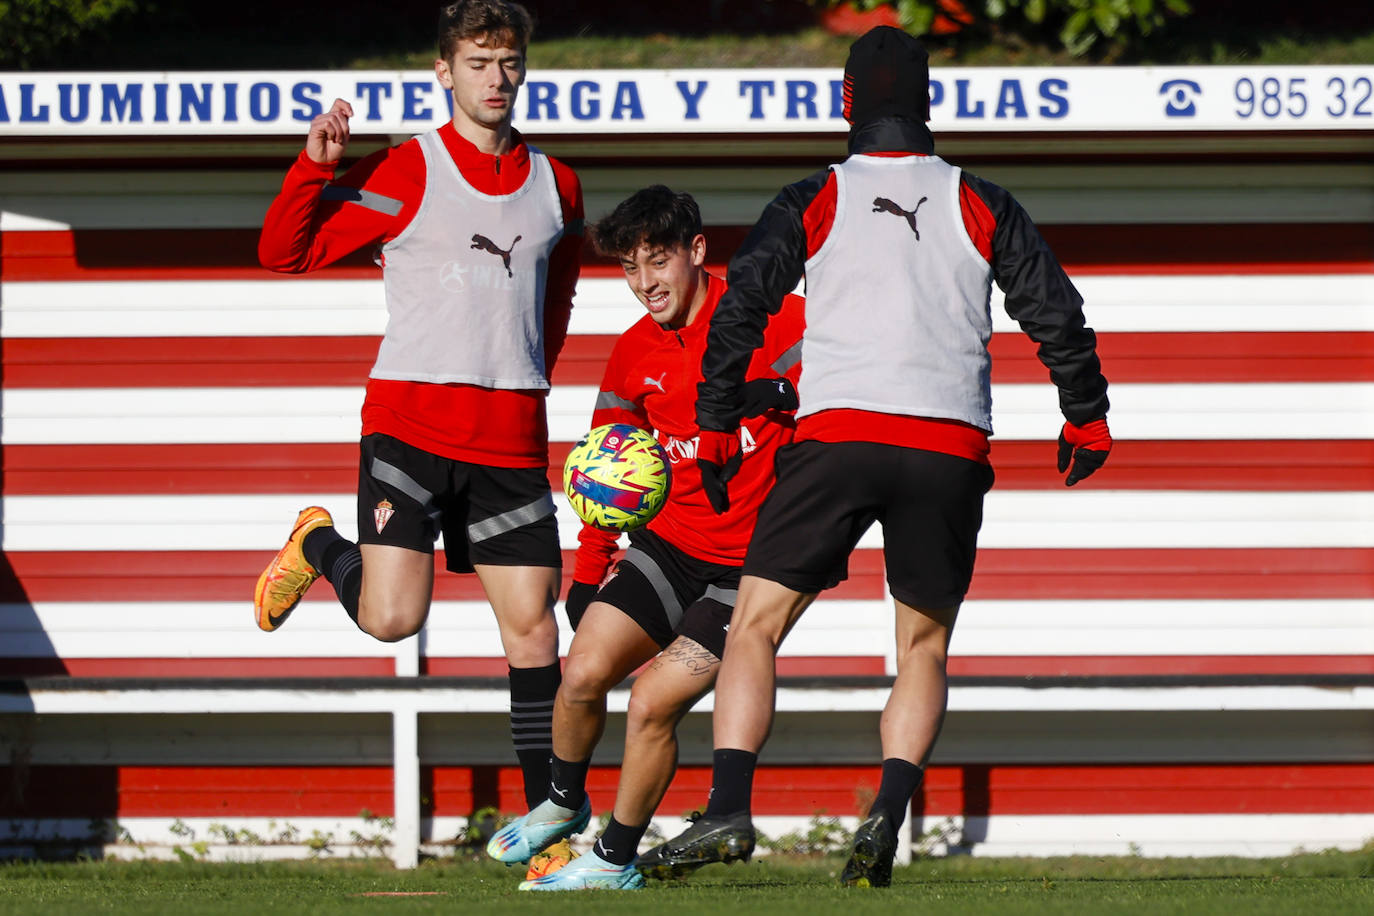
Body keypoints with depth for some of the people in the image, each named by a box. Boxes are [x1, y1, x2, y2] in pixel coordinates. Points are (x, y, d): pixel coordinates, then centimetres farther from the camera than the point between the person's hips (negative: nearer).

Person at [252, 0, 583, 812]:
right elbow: (286, 254, 0)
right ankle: (319, 546, 20)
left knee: (531, 622, -2)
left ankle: (545, 814, 4)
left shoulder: (556, 186, 14)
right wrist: (314, 168, -14)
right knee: (392, 617, -13)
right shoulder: (406, 174, 0)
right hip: (409, 421, -3)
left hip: (512, 438, 4)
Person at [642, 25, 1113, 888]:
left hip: (836, 430, -2)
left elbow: (742, 305, 1)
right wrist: (1086, 417, 22)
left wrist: (717, 425, 8)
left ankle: (729, 807, -15)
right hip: (951, 444, 2)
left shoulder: (812, 202, 7)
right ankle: (890, 810, -9)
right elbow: (1056, 309, 11)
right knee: (925, 648, 13)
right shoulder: (983, 207, 11)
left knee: (756, 626, 3)